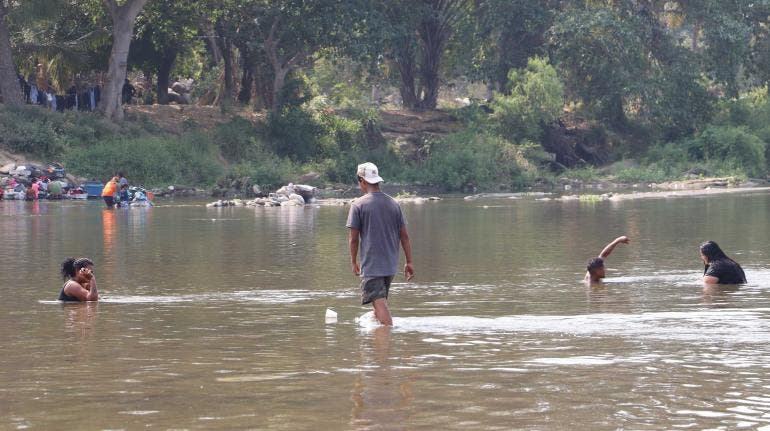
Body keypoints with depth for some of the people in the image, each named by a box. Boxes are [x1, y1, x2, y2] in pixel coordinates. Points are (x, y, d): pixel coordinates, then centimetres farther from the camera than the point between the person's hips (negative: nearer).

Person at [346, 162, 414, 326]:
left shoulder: (358, 205, -9)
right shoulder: (393, 204, 5)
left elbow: (353, 238, -8)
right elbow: (404, 235, 6)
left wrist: (354, 262, 6)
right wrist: (409, 262, 12)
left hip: (371, 265, -6)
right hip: (391, 264, 6)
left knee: (380, 303, -11)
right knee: (381, 300, 23)